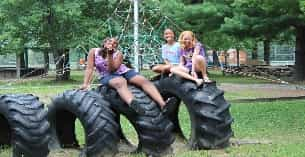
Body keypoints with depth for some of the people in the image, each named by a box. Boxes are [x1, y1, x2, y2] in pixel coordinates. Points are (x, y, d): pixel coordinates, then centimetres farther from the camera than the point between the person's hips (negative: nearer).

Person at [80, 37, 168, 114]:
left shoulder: (118, 54, -4)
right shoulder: (94, 52, -4)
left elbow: (112, 69, -16)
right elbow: (89, 68, -6)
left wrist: (110, 55, -25)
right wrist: (85, 84, -16)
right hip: (107, 76, -3)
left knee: (144, 81, -24)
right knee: (120, 82, -39)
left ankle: (163, 105, -40)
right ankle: (133, 104, -72)